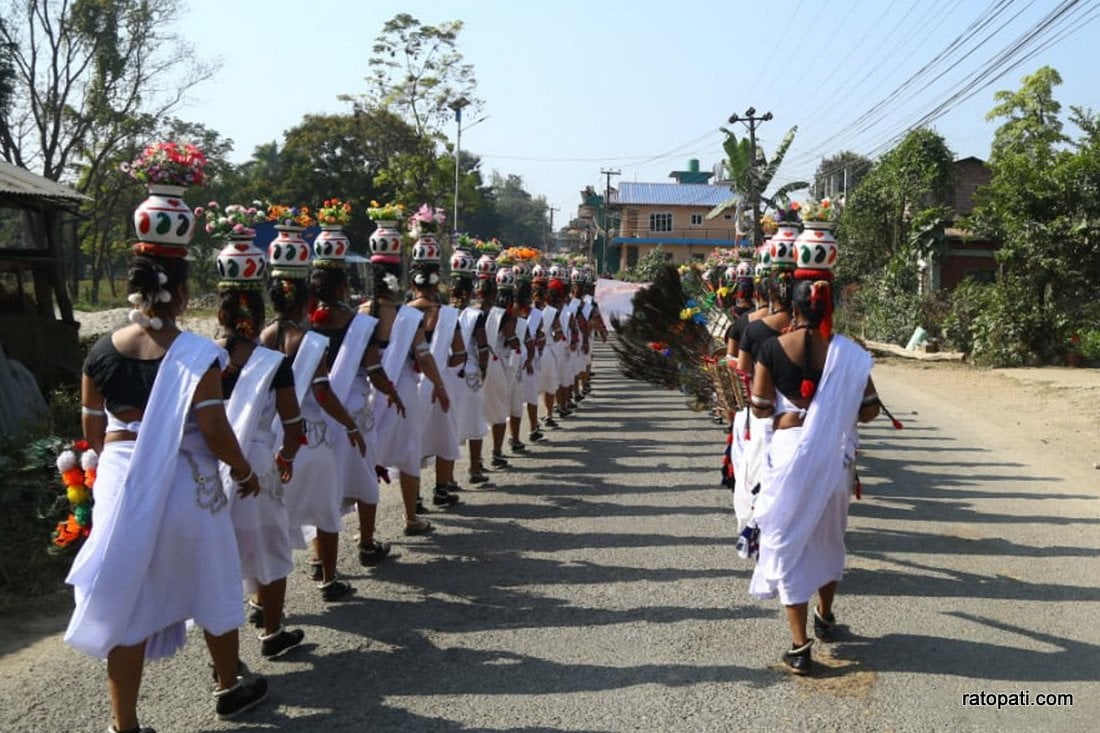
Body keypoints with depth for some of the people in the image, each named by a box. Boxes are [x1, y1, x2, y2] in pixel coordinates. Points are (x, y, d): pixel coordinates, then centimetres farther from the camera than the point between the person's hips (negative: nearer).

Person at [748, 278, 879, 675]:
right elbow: (869, 410, 0)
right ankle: (825, 618, 43)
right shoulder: (847, 352, -6)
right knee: (829, 535, 23)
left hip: (788, 450, -2)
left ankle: (800, 646, 5)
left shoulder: (772, 349, -10)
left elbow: (760, 409, -4)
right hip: (834, 453, 3)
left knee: (788, 541, 6)